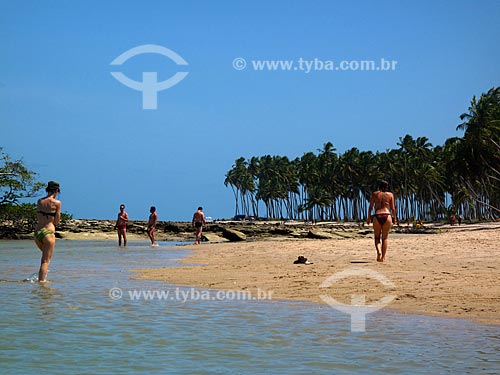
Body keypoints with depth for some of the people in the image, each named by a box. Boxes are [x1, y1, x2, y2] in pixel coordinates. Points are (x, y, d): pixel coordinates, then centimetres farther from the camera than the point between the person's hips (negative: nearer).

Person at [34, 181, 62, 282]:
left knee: (45, 255, 29)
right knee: (46, 260, 0)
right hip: (48, 232, -6)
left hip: (37, 232, 6)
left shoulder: (39, 201, 7)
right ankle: (41, 280, -7)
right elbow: (56, 221, -2)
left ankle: (42, 277, 27)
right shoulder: (57, 203, -8)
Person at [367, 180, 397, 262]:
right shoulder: (390, 194, 6)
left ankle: (378, 251, -11)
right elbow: (393, 208, 5)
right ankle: (383, 257, 5)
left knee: (377, 236, 14)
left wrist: (369, 218, 10)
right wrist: (394, 217, 18)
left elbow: (370, 207, 4)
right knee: (385, 237, 9)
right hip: (387, 216, 0)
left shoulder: (375, 194, 6)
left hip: (377, 216, 0)